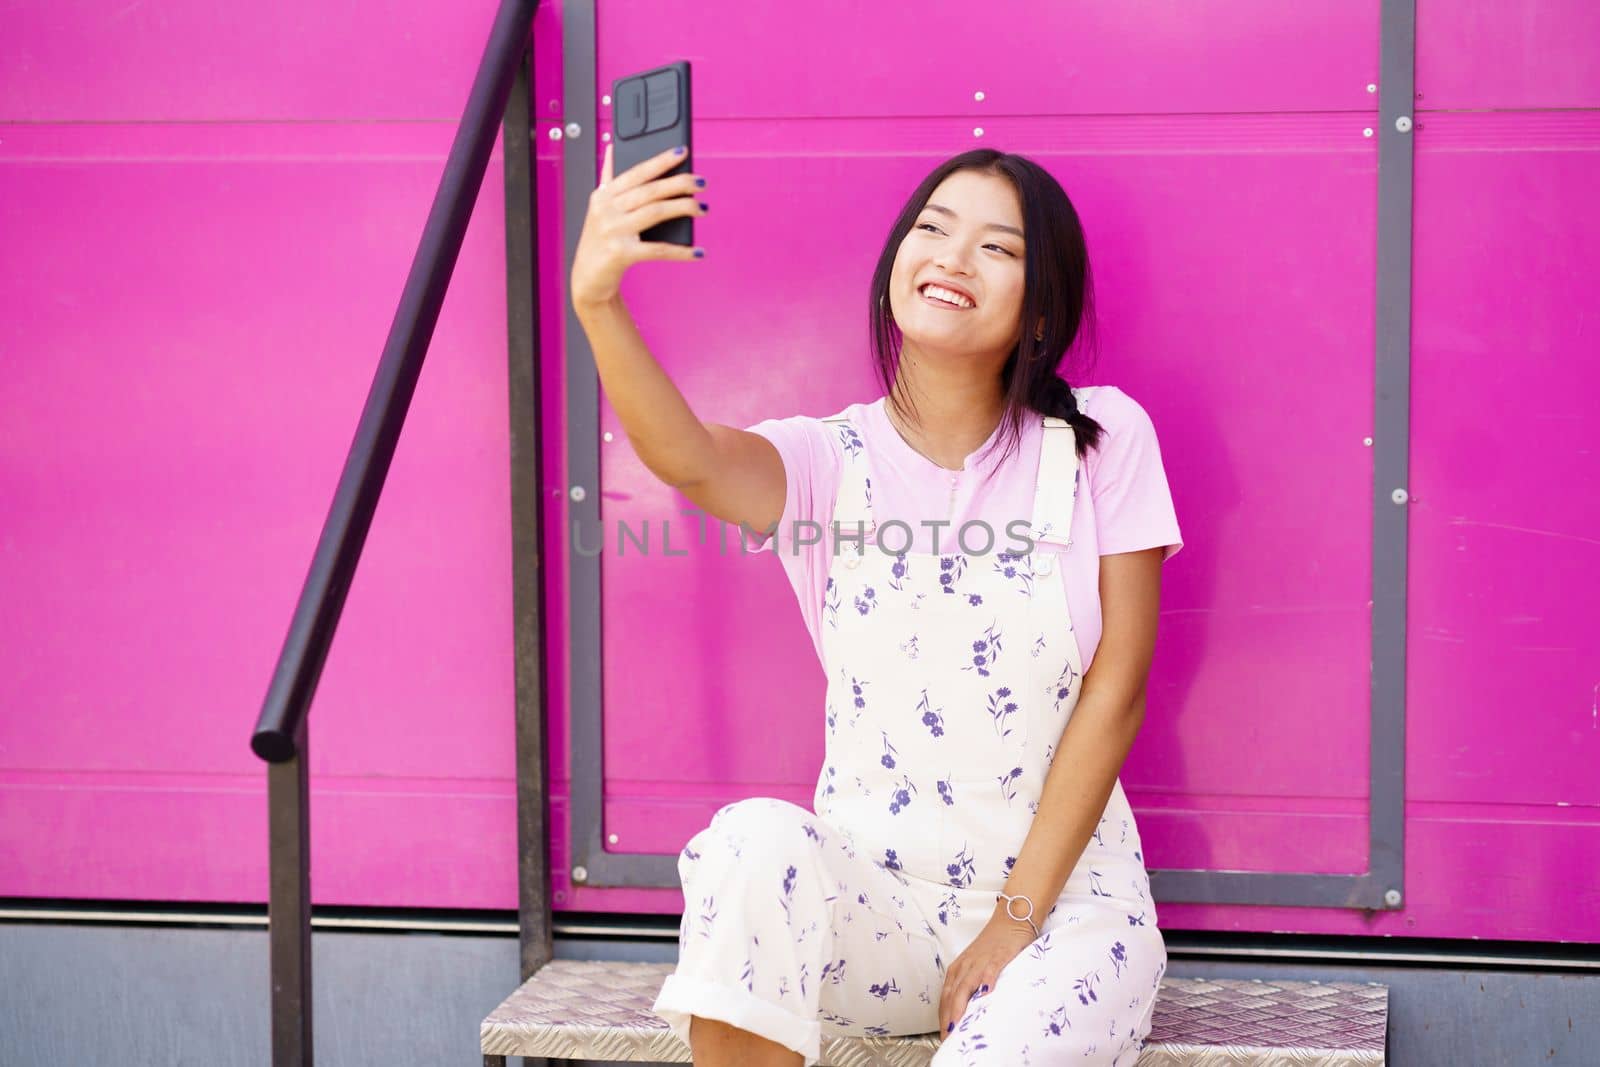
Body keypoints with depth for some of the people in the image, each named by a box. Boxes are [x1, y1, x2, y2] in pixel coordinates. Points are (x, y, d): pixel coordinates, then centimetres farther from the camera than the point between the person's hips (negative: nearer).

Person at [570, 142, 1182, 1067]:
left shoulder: (1103, 442, -3)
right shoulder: (828, 462, -2)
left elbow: (1115, 696, -5)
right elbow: (688, 459, -26)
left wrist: (1014, 922, -10)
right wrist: (597, 303, -46)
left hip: (1066, 893, -2)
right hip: (871, 891, 2)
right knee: (753, 841, -31)